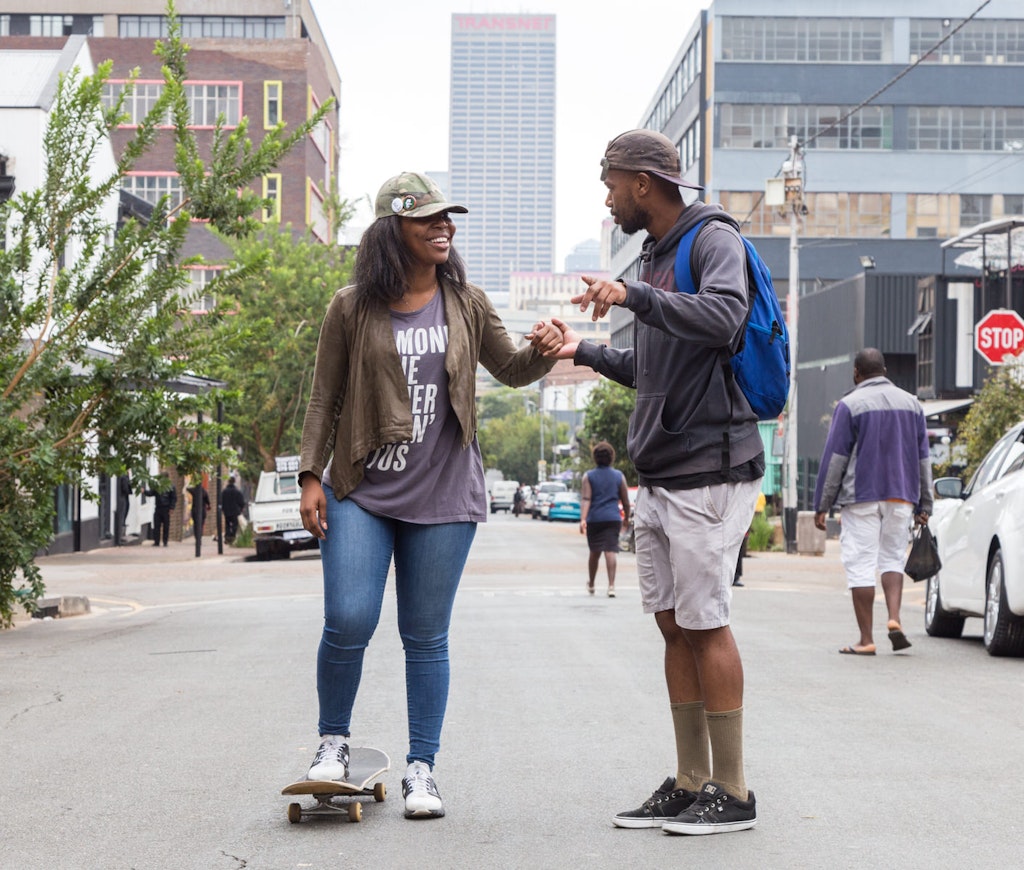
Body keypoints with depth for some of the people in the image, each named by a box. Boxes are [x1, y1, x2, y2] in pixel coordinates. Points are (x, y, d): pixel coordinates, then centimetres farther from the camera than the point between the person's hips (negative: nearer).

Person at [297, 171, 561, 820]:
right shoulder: (352, 309, 1)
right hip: (361, 492, -1)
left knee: (427, 638, 4)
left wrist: (541, 352, -8)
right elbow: (325, 399, 5)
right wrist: (311, 476, -2)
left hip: (442, 498, 2)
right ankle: (334, 741, 13)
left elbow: (510, 371, 14)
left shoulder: (467, 305, 7)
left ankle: (422, 768, 12)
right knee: (349, 622, -11)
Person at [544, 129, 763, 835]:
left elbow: (722, 319, -27)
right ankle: (690, 784, 15)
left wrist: (634, 295, -24)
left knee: (705, 624, -6)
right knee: (674, 623, 8)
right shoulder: (656, 255, 19)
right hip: (660, 476, 9)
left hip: (710, 471, -9)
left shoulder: (714, 239, -7)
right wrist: (584, 351, 26)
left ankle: (733, 792, 1)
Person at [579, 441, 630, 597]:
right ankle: (611, 585, -19)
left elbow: (585, 499, -9)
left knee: (594, 552, 13)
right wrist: (626, 519, 23)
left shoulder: (588, 476, 2)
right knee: (611, 551, -7)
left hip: (594, 519, 0)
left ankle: (591, 584, 29)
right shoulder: (619, 476, 6)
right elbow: (625, 501, 10)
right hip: (613, 518, 0)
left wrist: (582, 519, -16)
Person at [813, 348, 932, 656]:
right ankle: (895, 619, -8)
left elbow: (834, 458, -7)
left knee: (860, 564, -1)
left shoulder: (850, 405, -5)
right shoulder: (911, 403, 11)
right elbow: (923, 458, 15)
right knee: (892, 558, 14)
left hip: (861, 497, -5)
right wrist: (924, 505, 19)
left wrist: (822, 505, -4)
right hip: (901, 496, 5)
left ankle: (866, 640, -2)